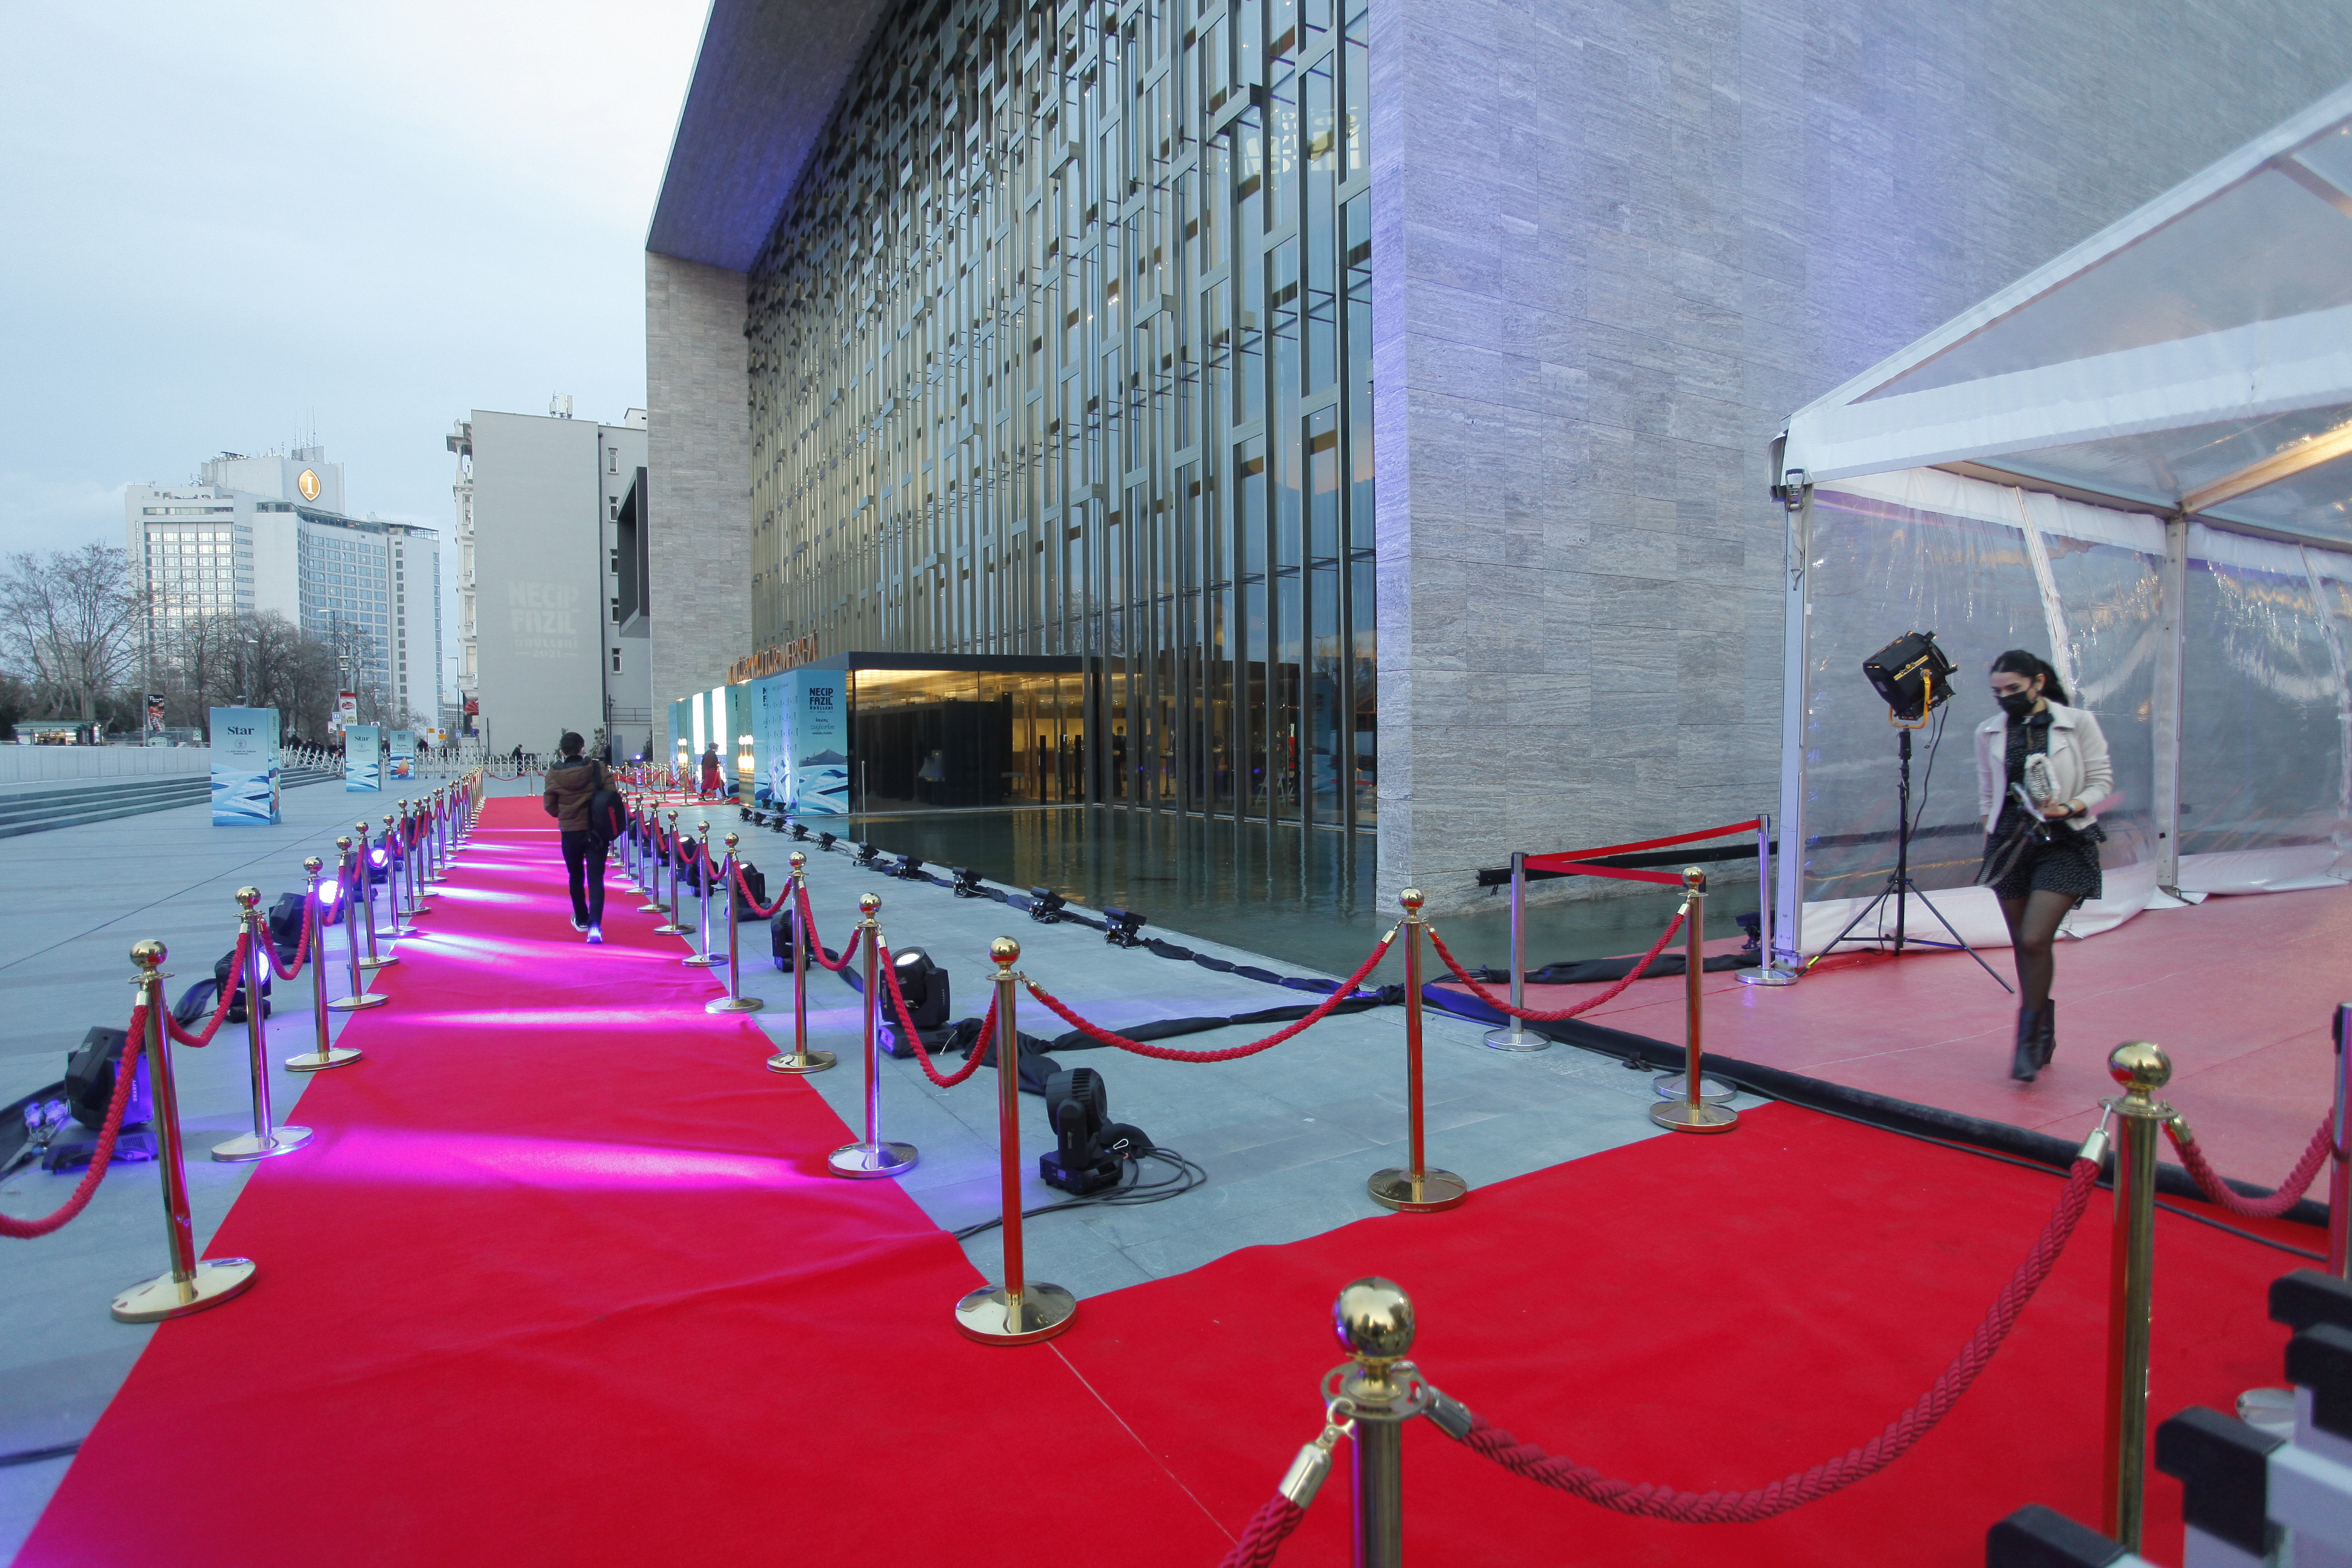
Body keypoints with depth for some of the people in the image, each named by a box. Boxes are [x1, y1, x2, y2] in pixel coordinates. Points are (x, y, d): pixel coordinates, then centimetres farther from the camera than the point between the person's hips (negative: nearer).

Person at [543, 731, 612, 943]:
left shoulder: (554, 774, -6)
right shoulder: (598, 769, -8)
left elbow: (550, 806, 1)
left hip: (570, 832, 1)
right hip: (596, 832, -1)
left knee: (576, 877, 19)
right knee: (596, 879, -2)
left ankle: (581, 920, 34)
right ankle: (595, 925, -17)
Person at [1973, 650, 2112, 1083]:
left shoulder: (2078, 724, -2)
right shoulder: (1989, 733, 8)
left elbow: (2102, 783, 0)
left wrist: (2069, 808, -17)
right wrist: (1990, 837, 11)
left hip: (2064, 845, -4)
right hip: (2010, 846, 4)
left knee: (2035, 941, -15)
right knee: (2023, 946, 9)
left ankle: (2029, 1041, -1)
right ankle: (2044, 1035, 26)